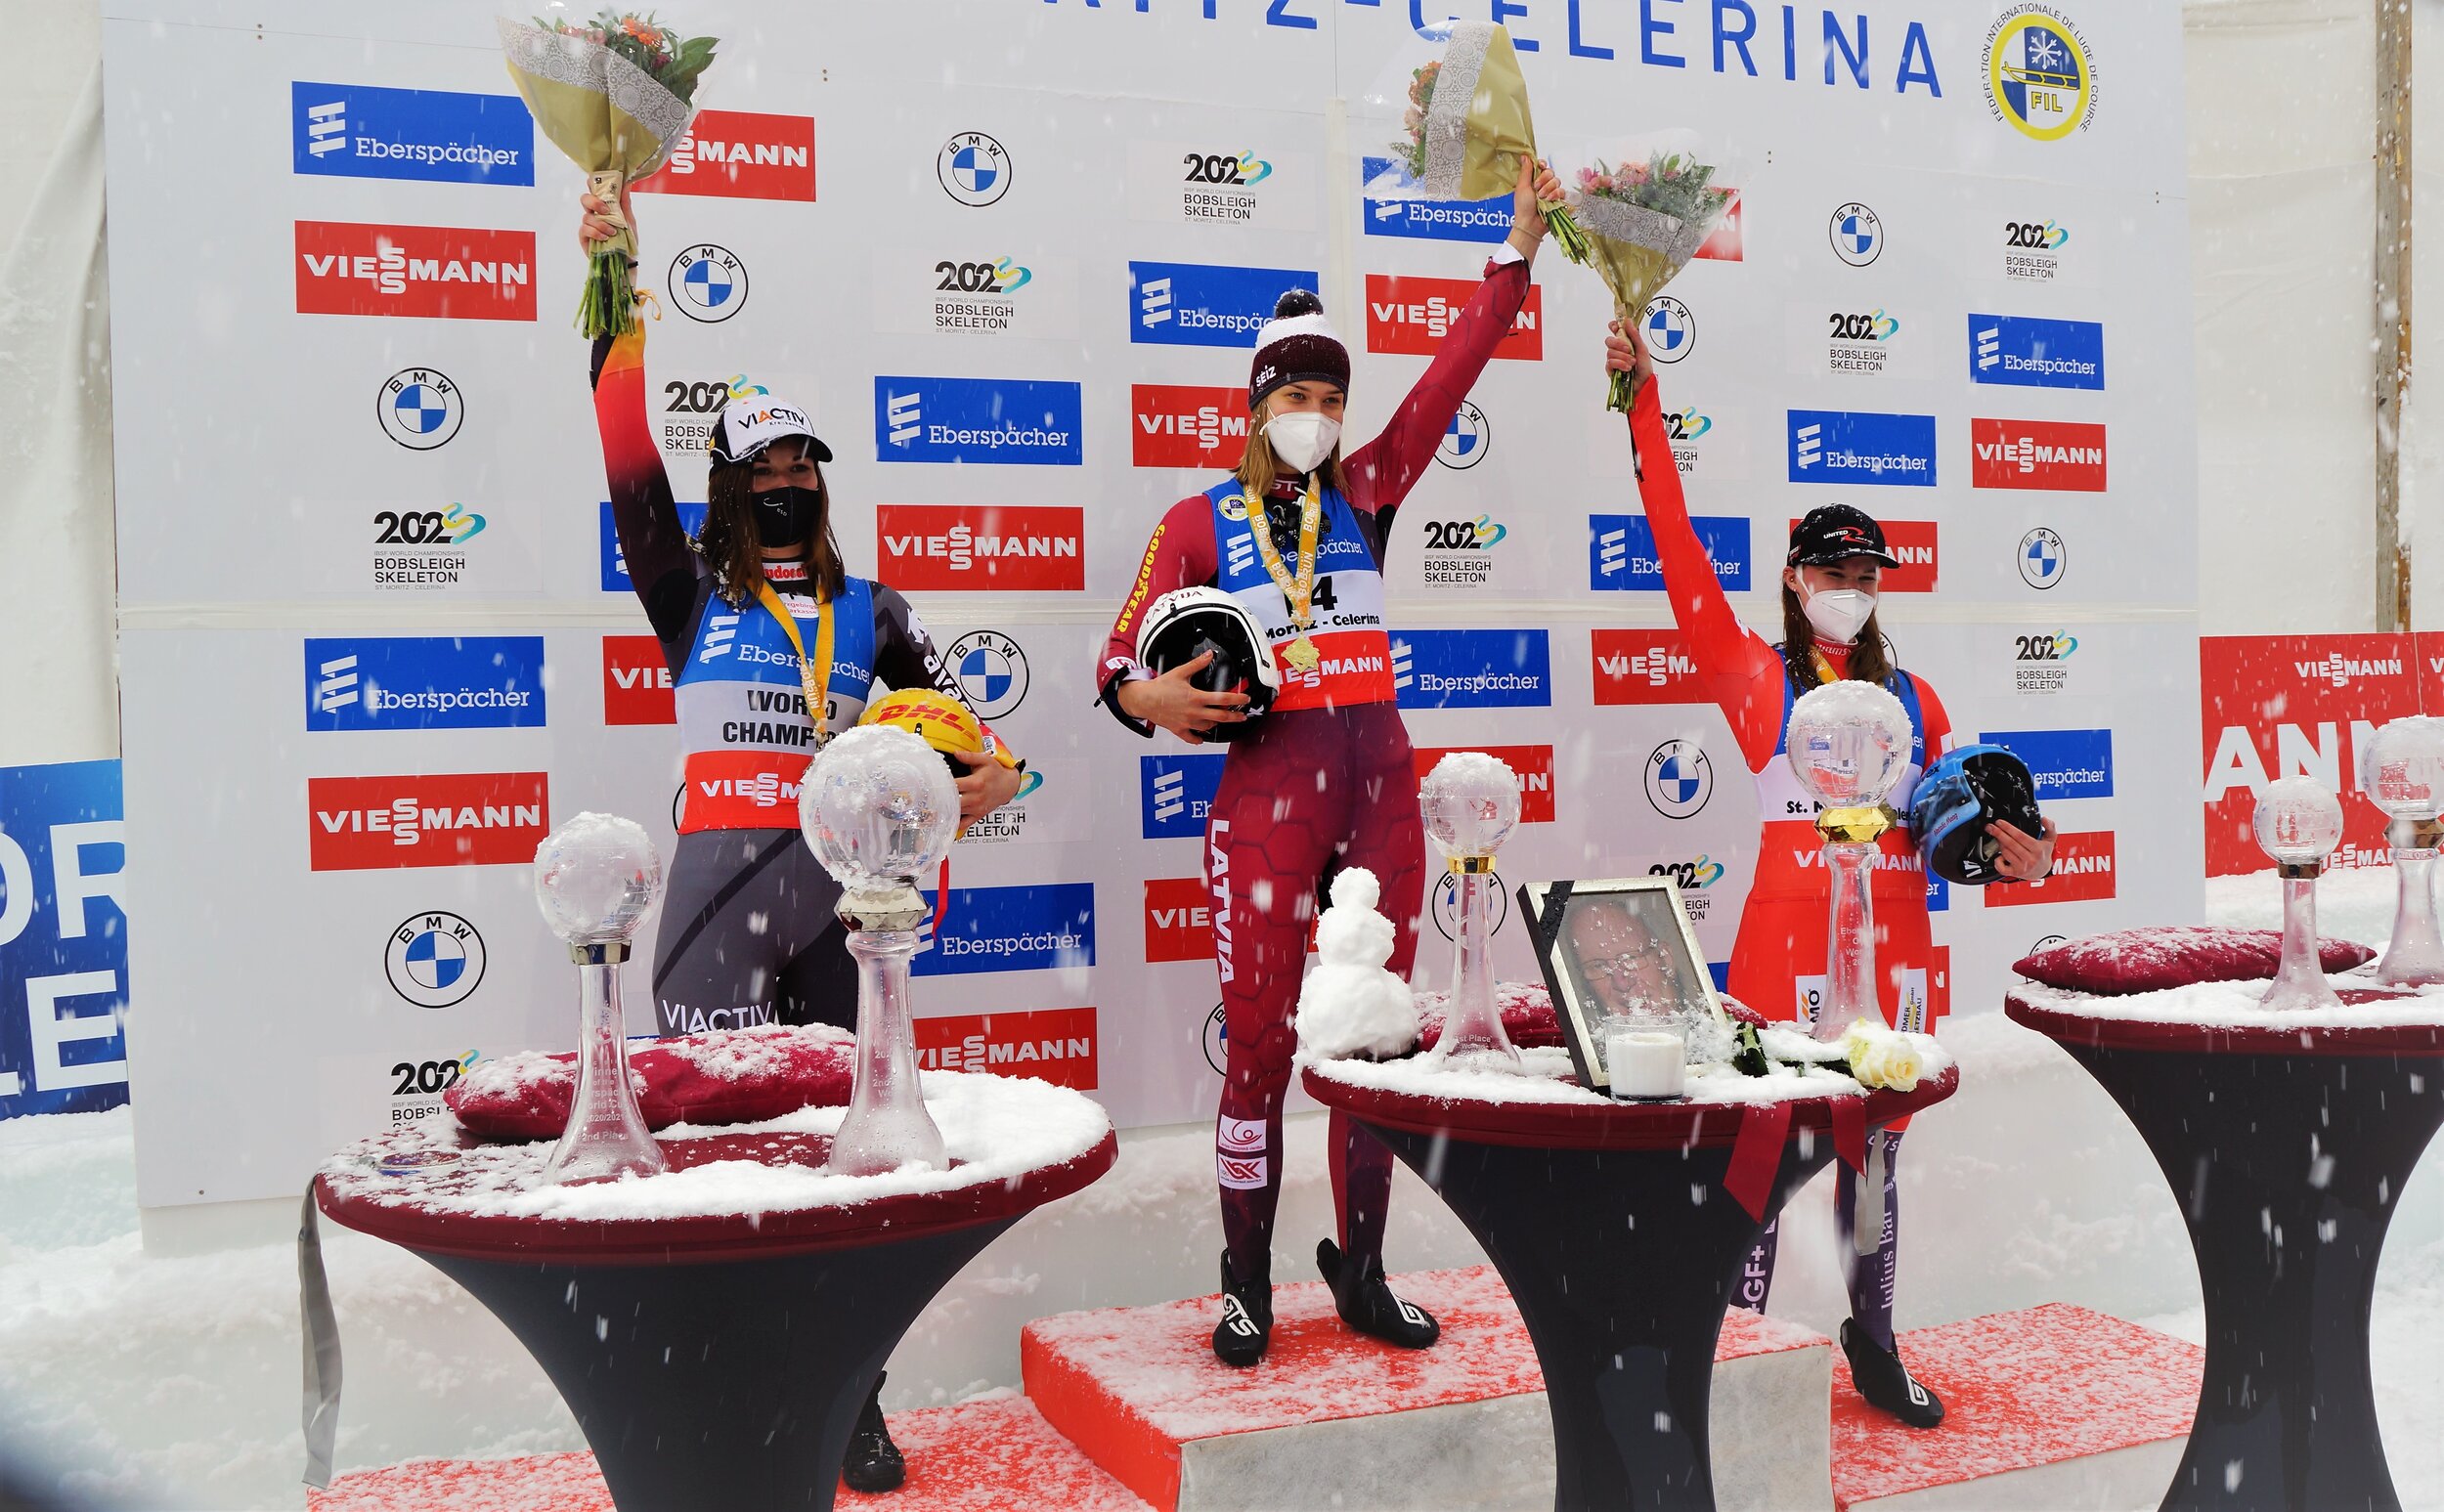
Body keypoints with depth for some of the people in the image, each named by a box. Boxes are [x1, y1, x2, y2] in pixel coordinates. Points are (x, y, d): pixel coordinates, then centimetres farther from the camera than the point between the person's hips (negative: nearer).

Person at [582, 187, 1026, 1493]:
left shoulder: (866, 611, 16)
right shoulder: (690, 591, 8)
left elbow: (949, 711, 21)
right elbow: (630, 467, -4)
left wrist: (992, 770, -2)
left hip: (842, 878, 3)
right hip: (724, 872, -3)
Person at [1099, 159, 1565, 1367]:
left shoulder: (1363, 494, 11)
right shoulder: (1199, 522, 4)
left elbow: (1450, 374, 6)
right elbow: (1124, 659, 2)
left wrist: (1518, 251, 3)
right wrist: (1148, 697, -20)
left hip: (1380, 788, 4)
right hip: (1268, 791, -3)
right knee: (1261, 1040, 0)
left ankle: (1362, 1272, 22)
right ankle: (1247, 1286, 14)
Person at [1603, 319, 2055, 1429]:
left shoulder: (1909, 698, 15)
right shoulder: (1754, 676, 2)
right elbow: (1680, 550, -8)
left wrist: (2011, 849, -6)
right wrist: (1645, 404, -13)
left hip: (1894, 938, 5)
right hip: (1790, 930, -4)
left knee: (1877, 1148, 13)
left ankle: (1871, 1343, 27)